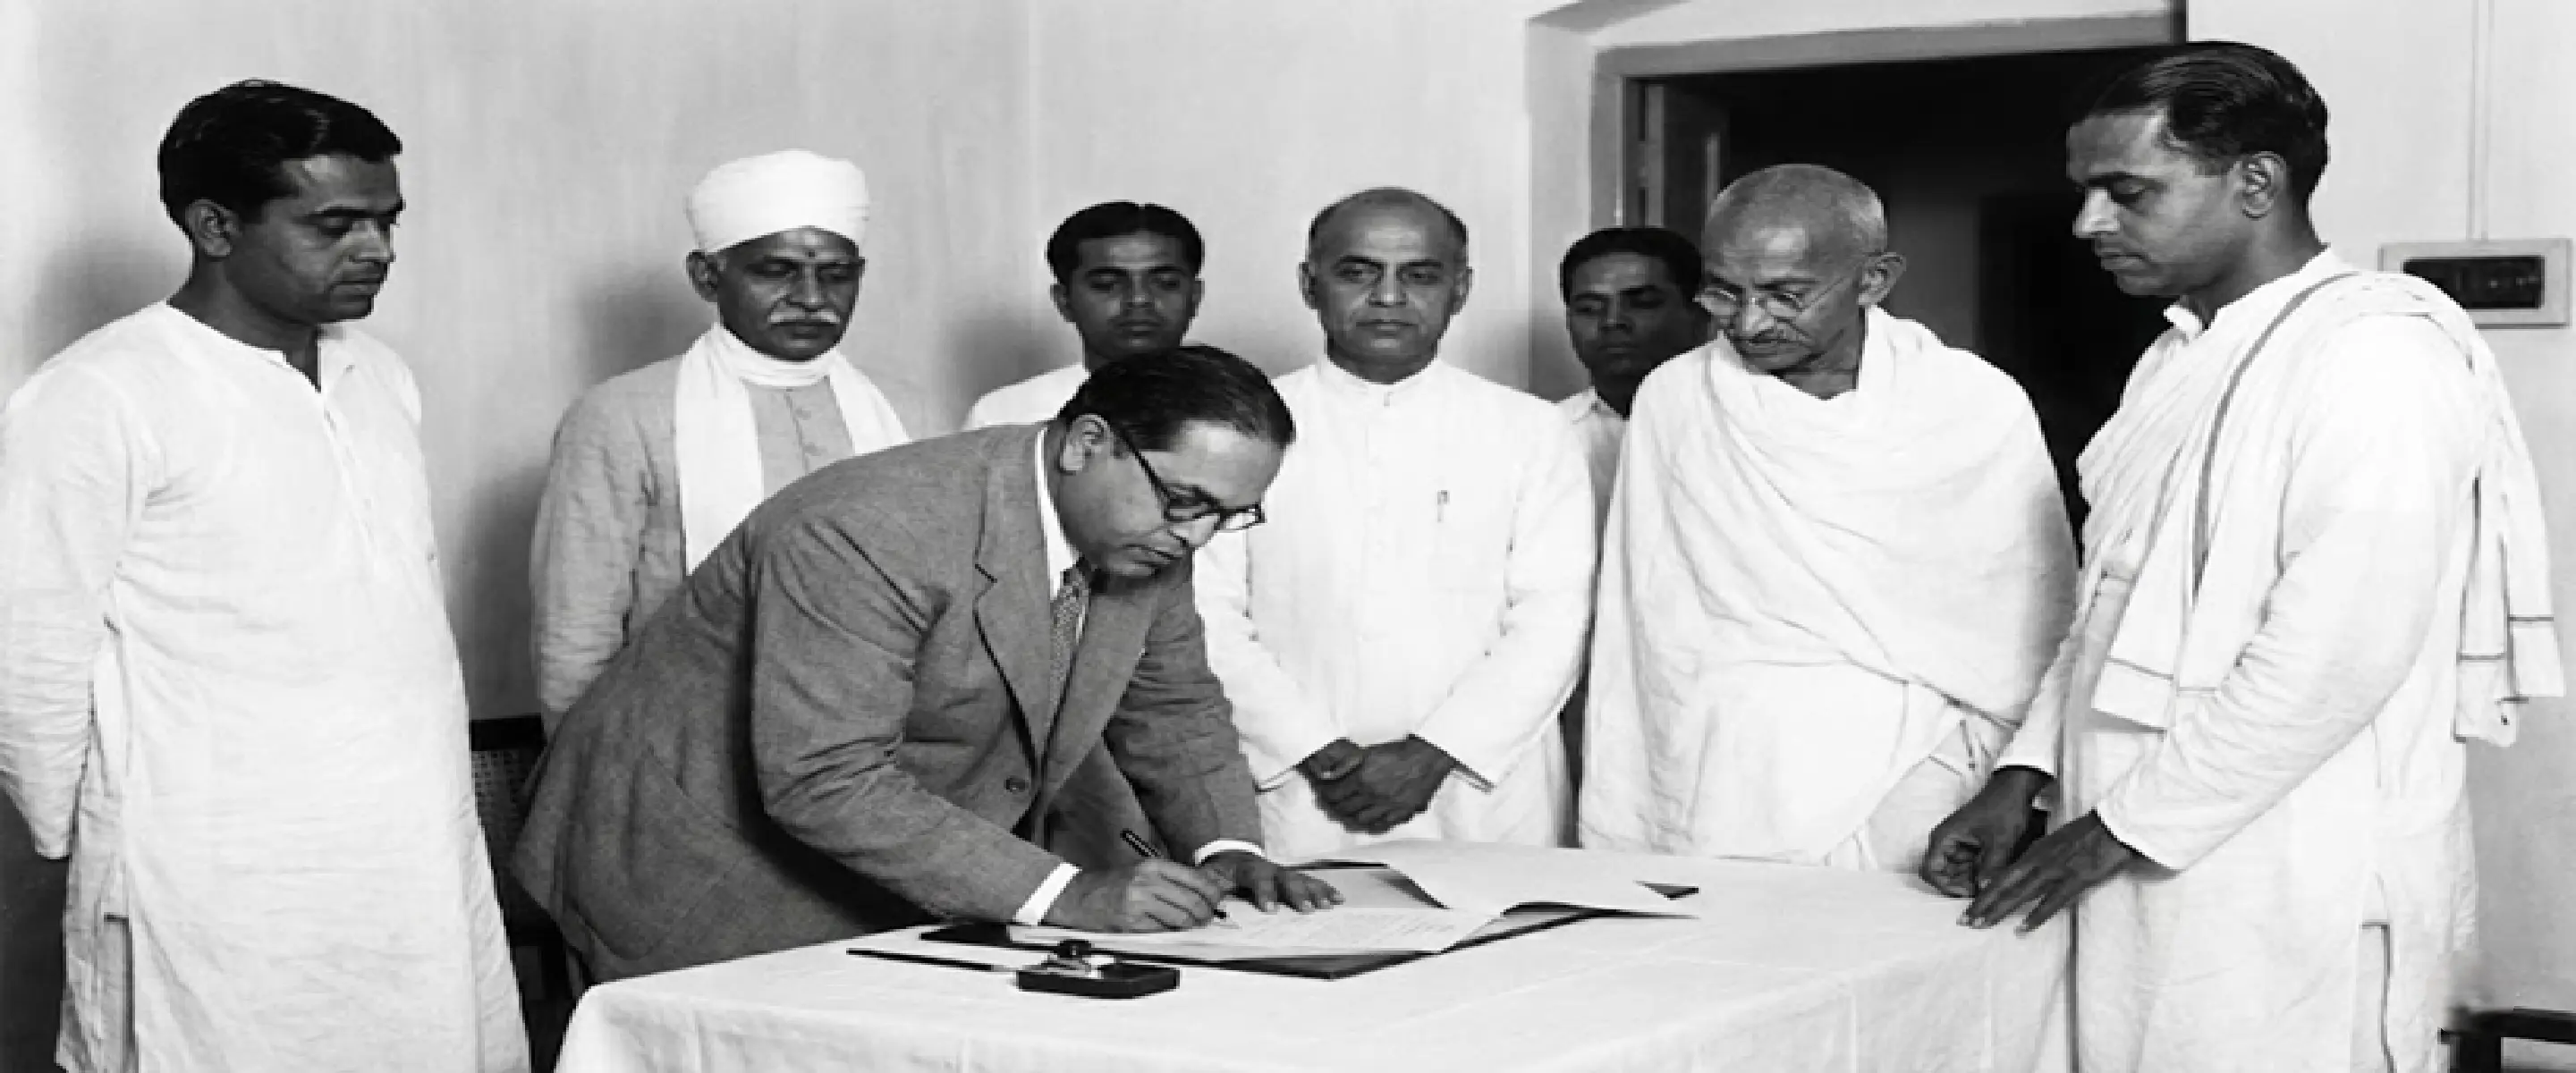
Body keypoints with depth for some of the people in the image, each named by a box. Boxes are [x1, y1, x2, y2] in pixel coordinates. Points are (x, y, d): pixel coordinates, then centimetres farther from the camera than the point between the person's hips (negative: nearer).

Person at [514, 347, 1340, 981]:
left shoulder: (1143, 532, -5)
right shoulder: (864, 537, -31)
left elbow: (1172, 707, 10)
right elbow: (826, 783, -35)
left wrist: (1226, 848, -9)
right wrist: (1060, 893, -35)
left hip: (906, 895, 7)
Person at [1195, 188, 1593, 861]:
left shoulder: (1532, 434, 7)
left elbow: (1553, 621, -1)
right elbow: (1208, 621, 0)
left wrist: (1432, 753, -11)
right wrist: (1316, 752, -10)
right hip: (1292, 804, 0)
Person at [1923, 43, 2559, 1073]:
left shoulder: (2377, 351, -13)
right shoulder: (2180, 361, 16)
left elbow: (2333, 661, -20)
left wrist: (2122, 829, -15)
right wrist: (2025, 776, 8)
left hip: (2296, 904, -8)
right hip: (2151, 883, 8)